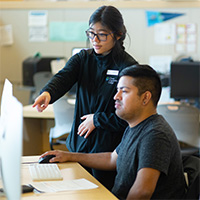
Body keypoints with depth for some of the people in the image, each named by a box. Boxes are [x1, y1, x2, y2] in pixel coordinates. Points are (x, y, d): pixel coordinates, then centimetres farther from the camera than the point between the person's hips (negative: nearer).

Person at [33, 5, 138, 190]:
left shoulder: (129, 67, -11)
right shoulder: (83, 58, 4)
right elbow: (63, 77, -15)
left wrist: (97, 119, -11)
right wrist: (47, 93, -36)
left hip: (108, 149, -5)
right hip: (79, 144, 5)